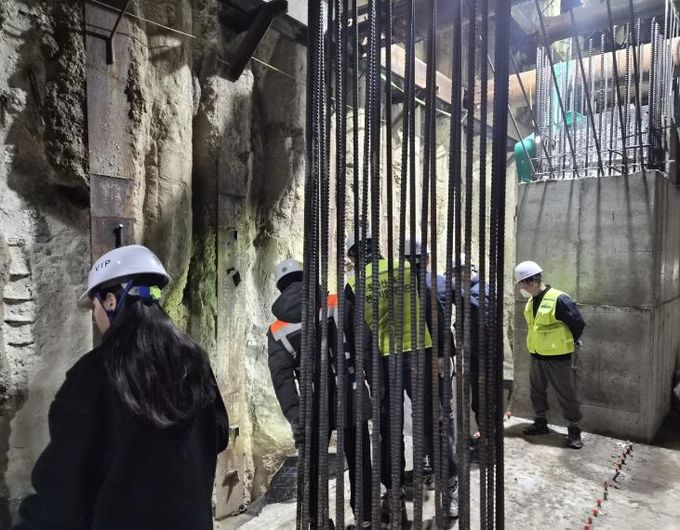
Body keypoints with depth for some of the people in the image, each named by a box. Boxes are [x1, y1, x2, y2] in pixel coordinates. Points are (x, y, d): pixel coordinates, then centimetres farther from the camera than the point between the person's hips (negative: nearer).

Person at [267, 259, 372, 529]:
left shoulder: (276, 331, 0)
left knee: (313, 465, 20)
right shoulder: (338, 304, -5)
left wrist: (294, 418, -14)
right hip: (352, 397, -1)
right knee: (360, 465, 15)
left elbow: (282, 379, -11)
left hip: (315, 408, 1)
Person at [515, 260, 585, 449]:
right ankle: (540, 423, 33)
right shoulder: (531, 301, 5)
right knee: (537, 391, 17)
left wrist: (567, 343, -2)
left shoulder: (558, 299, -21)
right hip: (536, 356, 8)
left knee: (566, 394, 5)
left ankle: (574, 430, 19)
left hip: (558, 358, -8)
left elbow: (578, 323, -15)